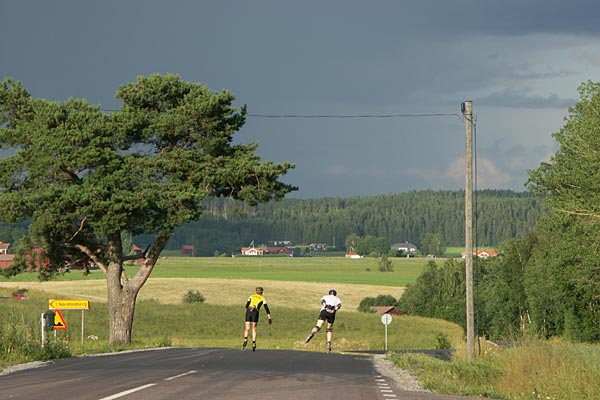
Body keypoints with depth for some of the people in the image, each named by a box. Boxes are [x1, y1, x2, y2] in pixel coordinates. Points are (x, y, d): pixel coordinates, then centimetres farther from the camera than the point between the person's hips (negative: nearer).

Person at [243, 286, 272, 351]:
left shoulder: (251, 296, 23)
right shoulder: (262, 298, 17)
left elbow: (246, 306, 18)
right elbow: (266, 309, 9)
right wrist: (269, 318, 7)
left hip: (248, 311, 1)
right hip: (255, 312, -1)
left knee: (247, 329, 5)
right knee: (254, 329, 11)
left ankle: (245, 340, -23)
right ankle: (253, 343, 0)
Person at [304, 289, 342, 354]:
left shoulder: (325, 297, 32)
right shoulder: (337, 299, 32)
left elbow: (322, 301, 7)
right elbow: (339, 305, 8)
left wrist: (326, 308, -9)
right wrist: (334, 310, -9)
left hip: (324, 311, -1)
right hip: (332, 314, 1)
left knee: (317, 327, -15)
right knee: (329, 329, 20)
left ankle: (312, 334, -48)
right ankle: (329, 345, 4)